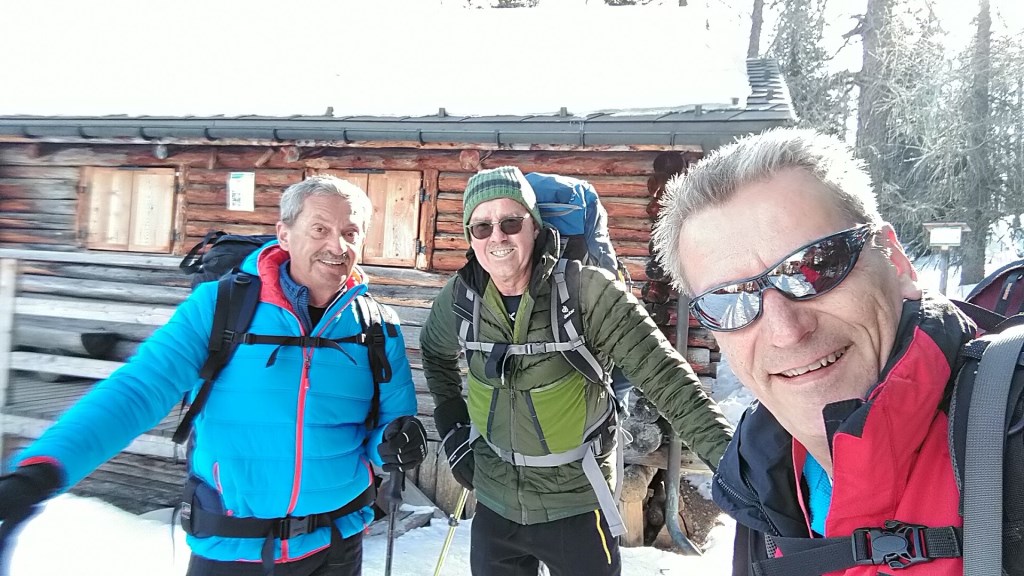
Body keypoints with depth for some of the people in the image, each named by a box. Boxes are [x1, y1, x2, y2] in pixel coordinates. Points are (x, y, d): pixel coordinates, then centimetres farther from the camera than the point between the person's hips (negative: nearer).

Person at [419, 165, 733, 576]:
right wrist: (452, 426, 7)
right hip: (494, 503, 4)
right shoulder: (460, 296, -7)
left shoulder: (587, 290, -21)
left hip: (577, 505, -3)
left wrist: (729, 455, -30)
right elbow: (436, 353, 15)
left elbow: (663, 374, -22)